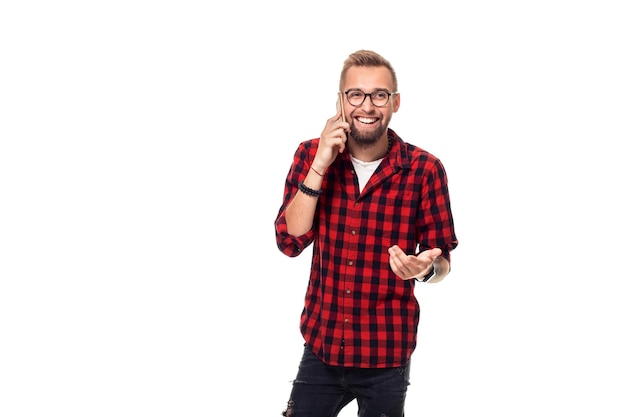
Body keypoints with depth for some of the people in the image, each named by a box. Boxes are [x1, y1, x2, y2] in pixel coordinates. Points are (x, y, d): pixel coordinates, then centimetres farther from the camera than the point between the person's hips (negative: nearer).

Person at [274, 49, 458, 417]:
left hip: (387, 357, -2)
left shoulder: (425, 169, -10)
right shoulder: (311, 155, -2)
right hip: (321, 347, 2)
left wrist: (425, 268, -27)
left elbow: (442, 261, -4)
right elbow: (290, 242, -11)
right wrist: (319, 166, -18)